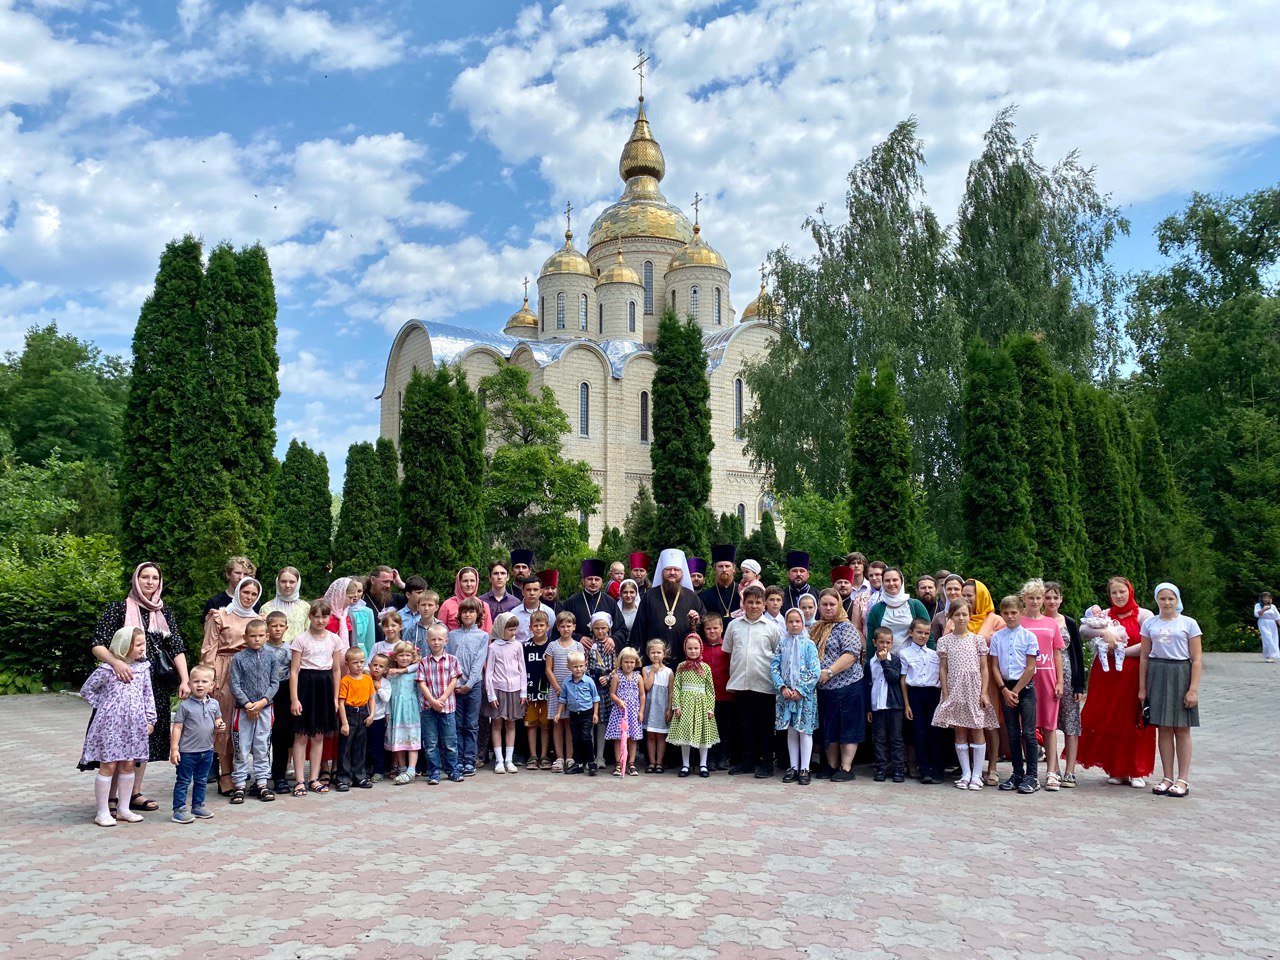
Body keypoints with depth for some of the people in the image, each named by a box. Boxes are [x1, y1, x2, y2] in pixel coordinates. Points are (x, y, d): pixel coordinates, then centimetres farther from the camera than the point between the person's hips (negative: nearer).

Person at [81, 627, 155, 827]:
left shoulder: (143, 667, 6)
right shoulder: (107, 668, -9)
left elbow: (148, 694, 11)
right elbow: (86, 690, 2)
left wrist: (150, 719, 9)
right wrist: (101, 706, -2)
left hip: (134, 724, 5)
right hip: (110, 723, -5)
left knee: (129, 765, 9)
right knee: (108, 765, 1)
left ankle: (123, 809, 20)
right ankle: (102, 811, 11)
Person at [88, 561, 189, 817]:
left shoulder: (164, 614, 10)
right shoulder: (118, 608, -2)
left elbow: (177, 648, 3)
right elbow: (98, 645, -9)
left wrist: (185, 680, -10)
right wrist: (115, 661, -29)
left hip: (154, 686, 4)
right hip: (123, 683, -4)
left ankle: (135, 794, 19)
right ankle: (110, 798, 6)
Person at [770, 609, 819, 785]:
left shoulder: (809, 645, -3)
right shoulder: (782, 644, 6)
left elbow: (815, 671, -9)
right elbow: (773, 667, 3)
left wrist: (800, 690, -13)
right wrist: (782, 687, -10)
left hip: (805, 694, -3)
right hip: (786, 693, 3)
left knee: (804, 730, 1)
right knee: (791, 731, 9)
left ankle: (805, 769, 7)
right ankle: (793, 767, 16)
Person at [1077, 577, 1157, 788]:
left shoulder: (1143, 615, 1)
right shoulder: (1104, 614, 12)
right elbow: (1082, 631, -2)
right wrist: (1104, 632, -18)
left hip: (1133, 674, -3)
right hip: (1107, 674, 3)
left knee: (1134, 722, -2)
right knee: (1110, 721, 2)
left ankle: (1137, 772, 7)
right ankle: (1117, 770, 11)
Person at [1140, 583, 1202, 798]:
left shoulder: (1188, 623, 1)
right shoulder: (1149, 624, 8)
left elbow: (1196, 659, -2)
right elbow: (1144, 657, 9)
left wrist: (1193, 689, -9)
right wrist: (1142, 688, 6)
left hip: (1180, 675, -2)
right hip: (1157, 676, 2)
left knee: (1182, 729, 2)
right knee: (1163, 728, 4)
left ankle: (1183, 779, 7)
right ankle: (1167, 778, 10)